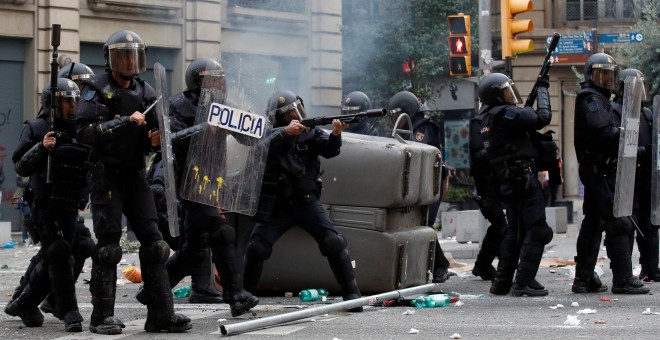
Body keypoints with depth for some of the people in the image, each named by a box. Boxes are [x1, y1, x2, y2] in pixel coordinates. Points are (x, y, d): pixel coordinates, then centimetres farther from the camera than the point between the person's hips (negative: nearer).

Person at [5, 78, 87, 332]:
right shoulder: (36, 128, -3)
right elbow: (21, 167, -8)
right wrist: (41, 148, -22)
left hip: (69, 206, 5)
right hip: (45, 204, -5)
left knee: (49, 257, 14)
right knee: (59, 254, -15)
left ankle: (23, 303, 30)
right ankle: (69, 313, -13)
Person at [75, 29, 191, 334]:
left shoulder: (145, 92, 12)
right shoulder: (97, 89, -5)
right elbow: (85, 131, -17)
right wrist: (126, 122, -23)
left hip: (136, 176, 6)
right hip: (106, 175, -6)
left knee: (153, 242, 0)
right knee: (108, 245, -5)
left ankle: (161, 313, 2)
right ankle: (102, 317, 1)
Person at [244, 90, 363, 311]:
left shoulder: (310, 133, 2)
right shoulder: (270, 134, -1)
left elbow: (329, 150, -14)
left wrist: (336, 135, -35)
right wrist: (285, 132, -37)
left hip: (307, 202, 0)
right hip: (276, 207, 0)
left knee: (334, 243, -14)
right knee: (256, 249, -9)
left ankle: (352, 295, -7)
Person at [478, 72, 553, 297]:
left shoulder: (488, 116, 11)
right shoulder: (506, 114, -16)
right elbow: (543, 117, -15)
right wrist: (542, 90, -3)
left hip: (507, 181, 9)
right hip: (524, 177, -9)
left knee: (515, 230, 15)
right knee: (537, 230, -6)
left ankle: (502, 282, 15)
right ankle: (524, 282, -10)